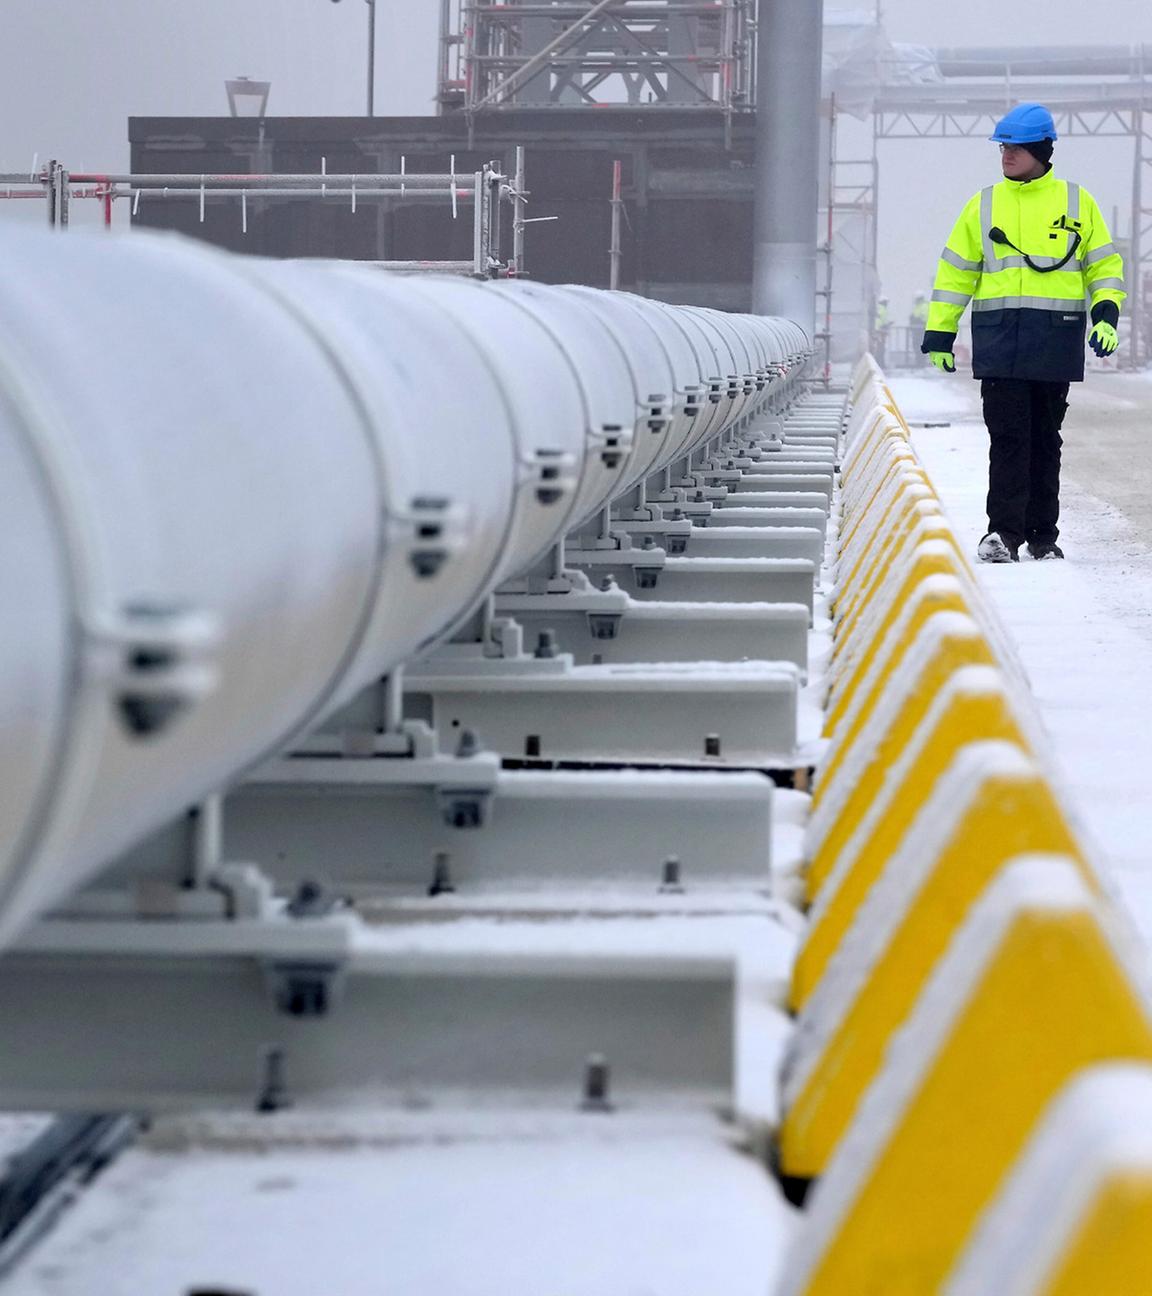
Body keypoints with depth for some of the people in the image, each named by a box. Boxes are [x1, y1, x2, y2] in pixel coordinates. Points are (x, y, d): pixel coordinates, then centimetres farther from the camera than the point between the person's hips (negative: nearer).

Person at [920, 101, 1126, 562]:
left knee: (1045, 439, 7)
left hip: (1056, 338, 0)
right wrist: (939, 333, 8)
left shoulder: (1076, 203, 8)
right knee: (1008, 436, -7)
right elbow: (955, 270, 12)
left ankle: (1042, 533, 14)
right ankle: (1003, 531, -5)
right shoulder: (984, 205, 10)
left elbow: (1104, 264, 11)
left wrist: (1106, 315, -4)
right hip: (999, 339, 0)